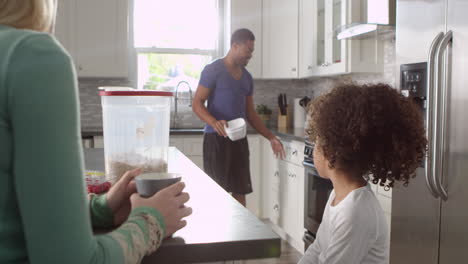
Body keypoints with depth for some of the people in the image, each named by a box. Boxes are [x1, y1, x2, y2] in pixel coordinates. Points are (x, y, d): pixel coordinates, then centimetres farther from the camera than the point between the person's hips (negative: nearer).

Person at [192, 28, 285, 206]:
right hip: (216, 138, -6)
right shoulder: (213, 70, -5)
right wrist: (214, 122, -28)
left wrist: (270, 137, 12)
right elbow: (197, 104, -10)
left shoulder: (247, 77, 15)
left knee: (240, 191, 7)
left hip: (239, 139, 7)